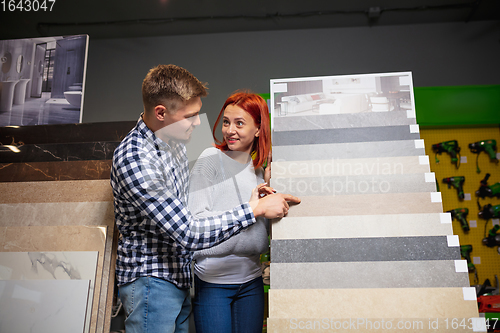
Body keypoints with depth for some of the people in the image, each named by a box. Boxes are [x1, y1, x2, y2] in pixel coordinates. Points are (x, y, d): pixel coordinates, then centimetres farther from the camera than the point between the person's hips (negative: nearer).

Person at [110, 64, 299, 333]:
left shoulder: (173, 139, 3)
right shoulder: (133, 160, -26)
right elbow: (189, 234, -28)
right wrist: (255, 209, -23)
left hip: (179, 279, 8)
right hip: (151, 280, -8)